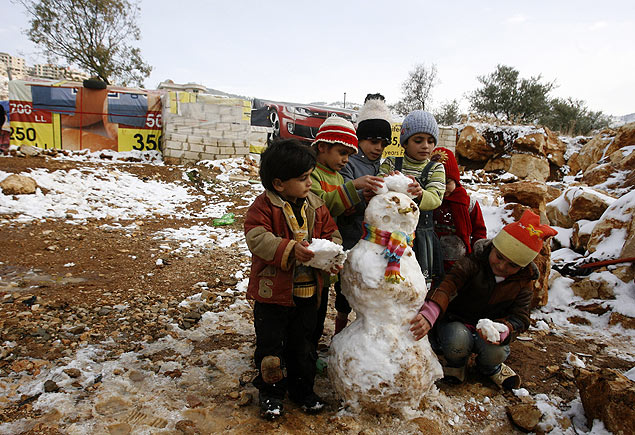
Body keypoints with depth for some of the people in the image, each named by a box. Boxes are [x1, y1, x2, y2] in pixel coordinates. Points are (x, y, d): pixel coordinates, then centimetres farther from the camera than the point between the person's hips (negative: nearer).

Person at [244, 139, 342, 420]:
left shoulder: (315, 204, 1)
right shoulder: (265, 205, -15)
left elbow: (331, 233, 6)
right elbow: (256, 238, -26)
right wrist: (290, 250, -38)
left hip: (307, 292, 5)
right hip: (272, 292, -4)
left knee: (302, 346, 19)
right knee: (270, 345, 10)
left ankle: (302, 389, 40)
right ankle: (271, 391, 33)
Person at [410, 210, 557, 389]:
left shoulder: (524, 282, -4)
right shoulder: (473, 263, -18)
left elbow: (520, 317, -7)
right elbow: (448, 285, -34)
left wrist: (503, 330, -33)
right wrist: (429, 314, -54)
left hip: (490, 327, 3)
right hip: (456, 322, -2)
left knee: (496, 352, -30)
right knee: (457, 341, -35)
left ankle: (490, 367, 11)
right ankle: (455, 362, 4)